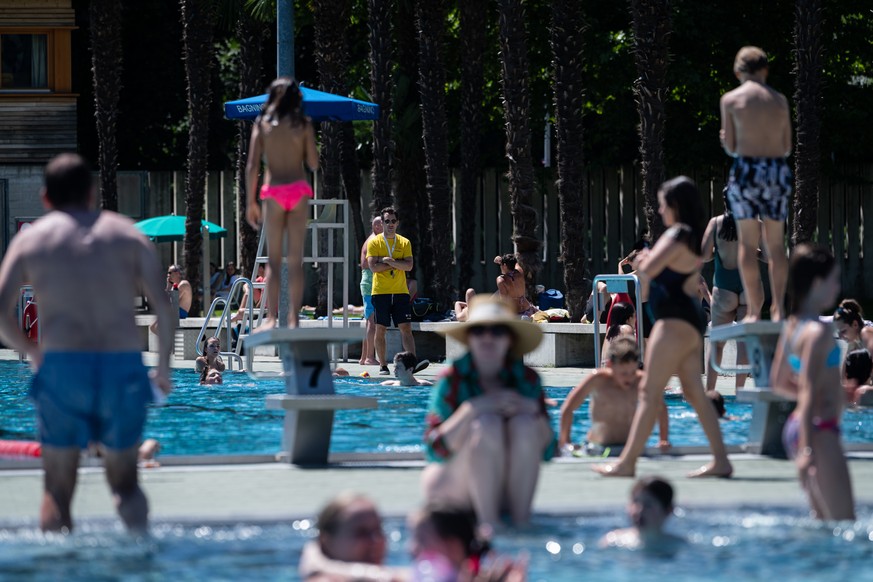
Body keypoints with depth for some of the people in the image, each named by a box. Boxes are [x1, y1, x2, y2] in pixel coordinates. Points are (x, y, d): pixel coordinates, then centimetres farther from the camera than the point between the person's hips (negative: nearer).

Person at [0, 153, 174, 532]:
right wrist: (164, 367, 11)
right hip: (124, 367, 1)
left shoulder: (31, 239, 11)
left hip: (62, 369, -1)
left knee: (57, 490, 7)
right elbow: (163, 305, 1)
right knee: (125, 483, 15)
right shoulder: (127, 233, 12)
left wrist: (31, 352, 18)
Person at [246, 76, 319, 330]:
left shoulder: (262, 123, 3)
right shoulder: (304, 124, 3)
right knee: (295, 259, 2)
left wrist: (250, 202, 1)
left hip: (273, 193, 0)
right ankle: (293, 320, -3)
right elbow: (313, 164, 2)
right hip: (298, 189, 0)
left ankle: (271, 318, -7)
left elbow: (252, 166, -2)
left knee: (274, 260, 3)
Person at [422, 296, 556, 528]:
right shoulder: (452, 380, -11)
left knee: (524, 423, -22)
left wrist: (534, 413, -19)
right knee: (488, 423, -28)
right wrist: (472, 409, -31)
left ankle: (521, 518, -25)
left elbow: (547, 451, -1)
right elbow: (436, 450, -21)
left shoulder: (527, 379, -1)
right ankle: (488, 522, -31)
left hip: (507, 489, 3)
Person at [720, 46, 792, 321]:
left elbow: (731, 147, 0)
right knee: (776, 242, 8)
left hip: (747, 169, -2)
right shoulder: (780, 100, 9)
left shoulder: (731, 99, 1)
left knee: (748, 242, 2)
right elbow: (787, 147, 11)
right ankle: (778, 307, 3)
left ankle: (754, 309, -3)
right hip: (778, 170, 3)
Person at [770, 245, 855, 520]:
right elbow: (808, 390, -22)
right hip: (819, 430, -10)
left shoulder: (791, 327, 11)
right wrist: (807, 448, -26)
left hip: (795, 426, 10)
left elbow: (779, 382, 21)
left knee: (823, 519, 16)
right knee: (844, 522, -9)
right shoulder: (819, 332, -17)